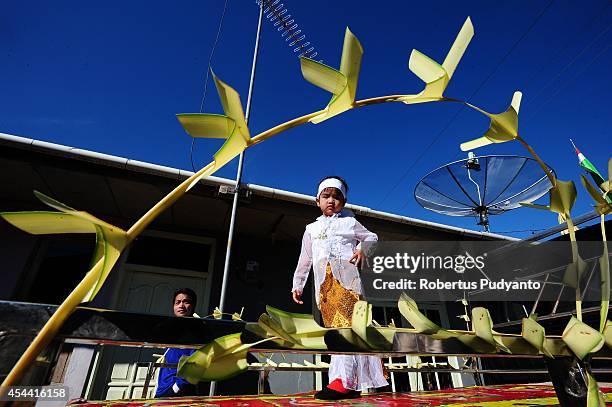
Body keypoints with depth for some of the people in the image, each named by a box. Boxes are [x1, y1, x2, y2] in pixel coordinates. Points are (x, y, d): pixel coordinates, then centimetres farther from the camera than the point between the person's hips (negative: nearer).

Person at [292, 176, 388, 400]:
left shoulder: (349, 222, 17)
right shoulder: (312, 229, 25)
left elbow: (371, 236, 20)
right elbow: (305, 260, 26)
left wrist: (362, 248, -2)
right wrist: (297, 284, 22)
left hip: (346, 276, -3)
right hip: (324, 283, 4)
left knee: (344, 325, -18)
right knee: (335, 328, -1)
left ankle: (342, 381, -24)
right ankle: (352, 385, 2)